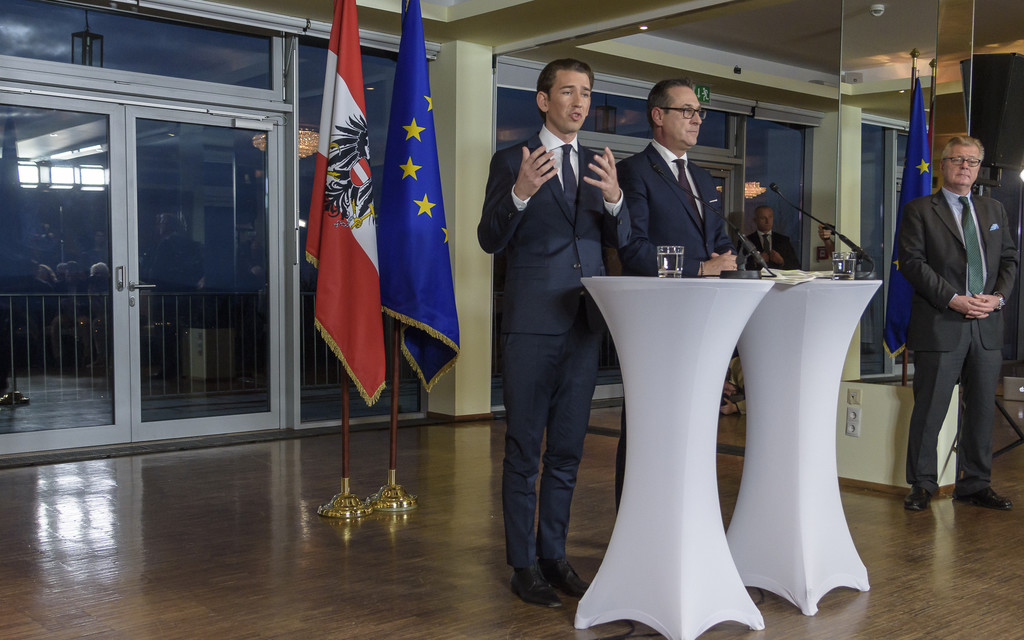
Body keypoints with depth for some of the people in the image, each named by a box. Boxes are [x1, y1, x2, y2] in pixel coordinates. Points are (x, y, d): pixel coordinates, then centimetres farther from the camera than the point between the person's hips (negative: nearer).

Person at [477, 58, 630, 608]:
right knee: (524, 450, 3)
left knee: (567, 449, 12)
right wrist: (520, 193, -24)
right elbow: (490, 240, -7)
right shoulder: (512, 161, 0)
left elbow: (618, 241, 6)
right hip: (532, 322, -5)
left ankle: (553, 554, 25)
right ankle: (524, 564, 13)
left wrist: (614, 198, -15)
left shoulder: (598, 166, 14)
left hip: (585, 321, 5)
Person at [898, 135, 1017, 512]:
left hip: (987, 326, 5)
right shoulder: (919, 211, 1)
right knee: (930, 409, 0)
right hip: (940, 325, -5)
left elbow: (1009, 259, 15)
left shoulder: (994, 211, 18)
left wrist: (998, 297, -4)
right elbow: (912, 262, -8)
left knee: (982, 409, 10)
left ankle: (975, 484, 21)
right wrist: (953, 299, -16)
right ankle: (922, 486, 11)